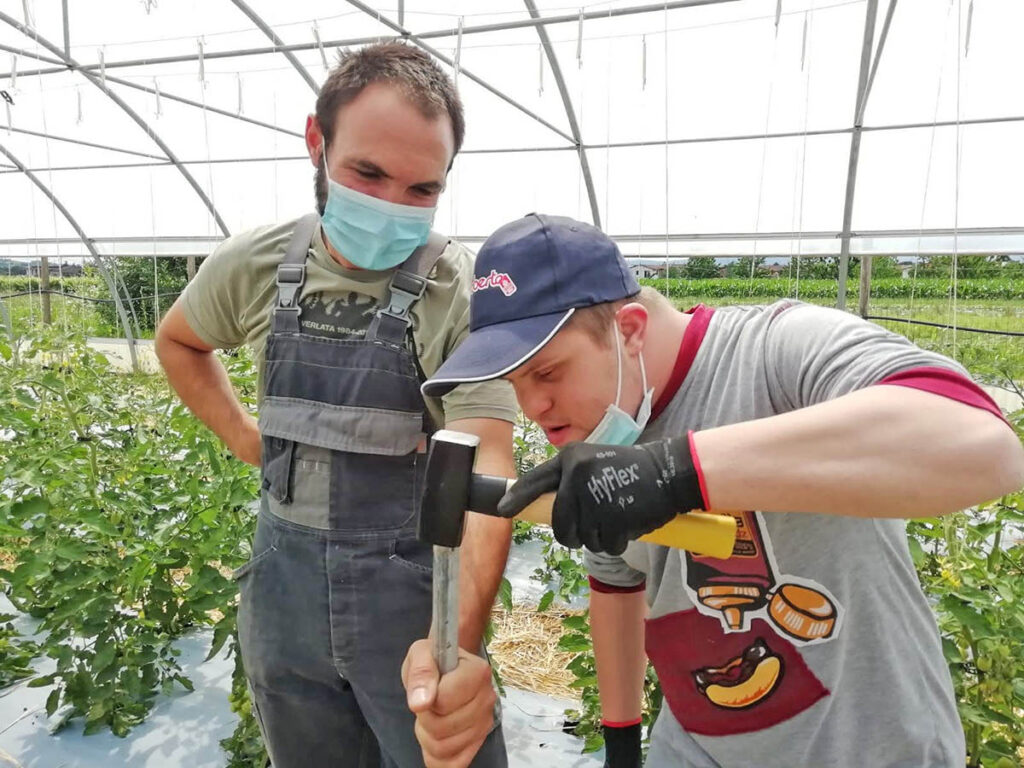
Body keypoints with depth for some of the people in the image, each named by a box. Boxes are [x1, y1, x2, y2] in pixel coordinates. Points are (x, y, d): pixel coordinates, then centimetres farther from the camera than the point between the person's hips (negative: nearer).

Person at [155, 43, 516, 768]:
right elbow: (177, 341, 17)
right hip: (285, 576, 5)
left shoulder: (466, 294, -18)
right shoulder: (255, 264, -4)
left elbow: (485, 470, -27)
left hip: (416, 585, -4)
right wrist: (245, 438, 5)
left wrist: (460, 647, -41)